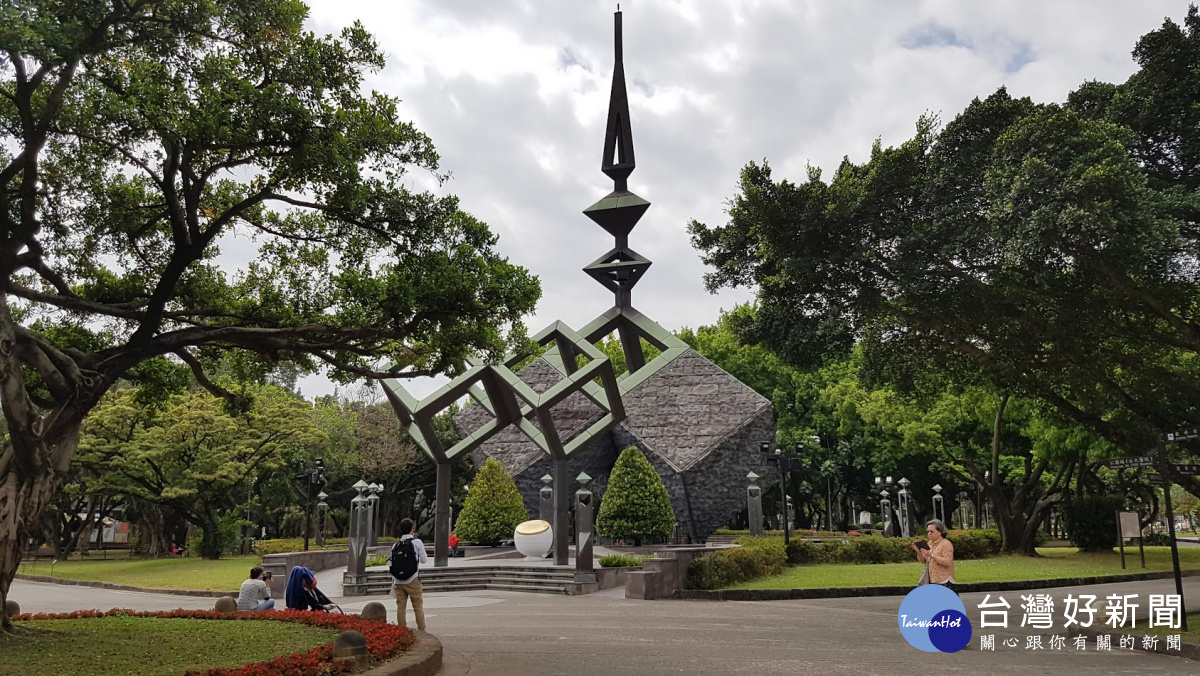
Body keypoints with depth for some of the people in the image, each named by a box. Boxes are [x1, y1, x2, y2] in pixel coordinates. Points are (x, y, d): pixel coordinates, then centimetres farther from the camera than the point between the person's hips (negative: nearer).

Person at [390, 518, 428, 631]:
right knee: (418, 606, 4)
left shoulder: (395, 545, 6)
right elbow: (424, 559, 1)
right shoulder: (417, 542, -6)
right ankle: (422, 630, 4)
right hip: (412, 580, -3)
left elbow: (391, 566, 7)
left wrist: (393, 582, 14)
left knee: (400, 606, 8)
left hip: (398, 581, 3)